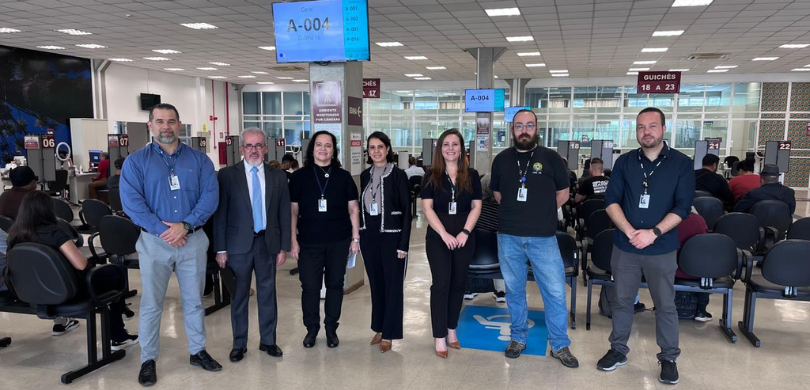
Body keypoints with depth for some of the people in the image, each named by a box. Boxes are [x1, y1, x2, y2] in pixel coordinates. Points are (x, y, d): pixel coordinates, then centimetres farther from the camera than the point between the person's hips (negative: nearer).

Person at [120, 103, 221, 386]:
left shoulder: (199, 159, 3)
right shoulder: (136, 161, 0)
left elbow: (210, 196, -6)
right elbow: (131, 201, -10)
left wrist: (185, 225, -18)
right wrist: (163, 230, -19)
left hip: (193, 240, 1)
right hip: (154, 241, -1)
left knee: (194, 300, 13)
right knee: (151, 304, 7)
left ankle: (197, 351, 28)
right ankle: (148, 360, 22)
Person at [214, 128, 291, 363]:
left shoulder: (278, 177, 5)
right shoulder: (227, 175, -2)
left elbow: (284, 213, 6)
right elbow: (220, 214, -3)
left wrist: (283, 246, 2)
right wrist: (220, 249, -6)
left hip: (268, 243, 2)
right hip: (238, 244, -2)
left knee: (267, 294, 10)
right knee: (239, 296, 8)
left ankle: (268, 341, 25)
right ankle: (239, 344, 22)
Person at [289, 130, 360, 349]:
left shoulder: (343, 176, 4)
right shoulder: (299, 177, 3)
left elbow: (353, 208, 6)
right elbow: (293, 210, 4)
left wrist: (355, 238, 2)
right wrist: (293, 240, -2)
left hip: (339, 241, 1)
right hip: (309, 242, 0)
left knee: (335, 284, 8)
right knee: (309, 286, 2)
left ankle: (331, 329, 22)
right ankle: (311, 329, 20)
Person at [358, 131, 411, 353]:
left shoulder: (398, 175, -7)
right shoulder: (365, 175, 8)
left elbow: (406, 211, -8)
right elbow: (363, 207, 14)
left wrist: (403, 244, -13)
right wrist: (359, 235, 9)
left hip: (391, 235, -5)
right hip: (369, 235, 5)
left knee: (393, 285, 2)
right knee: (376, 283, 13)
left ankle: (388, 334, 12)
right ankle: (379, 328, 26)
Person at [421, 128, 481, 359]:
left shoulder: (471, 176, 5)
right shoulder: (431, 177, 1)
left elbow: (476, 206, 3)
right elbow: (427, 208, -6)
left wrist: (465, 232, -10)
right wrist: (444, 234, -15)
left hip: (464, 237, 2)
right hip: (438, 237, -2)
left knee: (458, 283, 9)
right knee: (441, 284, -4)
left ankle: (452, 330, 23)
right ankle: (439, 337, 2)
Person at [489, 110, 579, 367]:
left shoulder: (551, 158, -1)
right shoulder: (501, 159, 6)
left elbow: (563, 194, 7)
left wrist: (540, 212, 7)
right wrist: (515, 213, 9)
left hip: (543, 237, -2)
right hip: (508, 236, 2)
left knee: (555, 292, 1)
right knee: (514, 290, 12)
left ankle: (560, 345, 16)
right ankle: (518, 338, 28)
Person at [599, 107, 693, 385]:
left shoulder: (681, 163, -2)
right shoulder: (624, 162, 3)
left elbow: (682, 207, -7)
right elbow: (611, 200, -1)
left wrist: (653, 233, -18)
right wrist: (630, 231, -15)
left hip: (662, 249, -2)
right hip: (625, 246, 2)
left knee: (665, 305, 7)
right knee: (622, 300, 12)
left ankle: (668, 358, 23)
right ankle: (618, 350, 26)